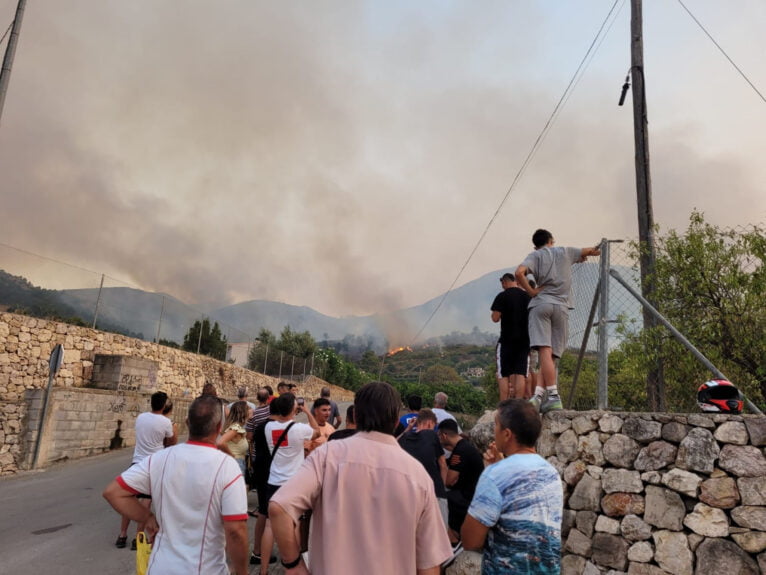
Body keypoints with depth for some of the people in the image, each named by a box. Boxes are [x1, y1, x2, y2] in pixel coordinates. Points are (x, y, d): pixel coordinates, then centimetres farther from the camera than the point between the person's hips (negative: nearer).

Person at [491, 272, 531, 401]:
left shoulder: (502, 296, -6)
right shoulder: (527, 296, 9)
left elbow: (495, 318, -10)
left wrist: (496, 312, 8)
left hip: (507, 340, -4)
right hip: (524, 340, 4)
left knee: (503, 375, 1)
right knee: (521, 374, 2)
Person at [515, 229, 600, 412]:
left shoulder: (535, 255, 12)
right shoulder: (565, 251, 21)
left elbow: (519, 272, -10)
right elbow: (588, 251, 40)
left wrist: (531, 292, 0)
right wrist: (593, 251, 62)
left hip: (541, 303, -3)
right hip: (562, 307, 3)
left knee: (545, 351, -13)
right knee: (551, 355, 3)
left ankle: (554, 397, -24)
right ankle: (538, 395, -7)